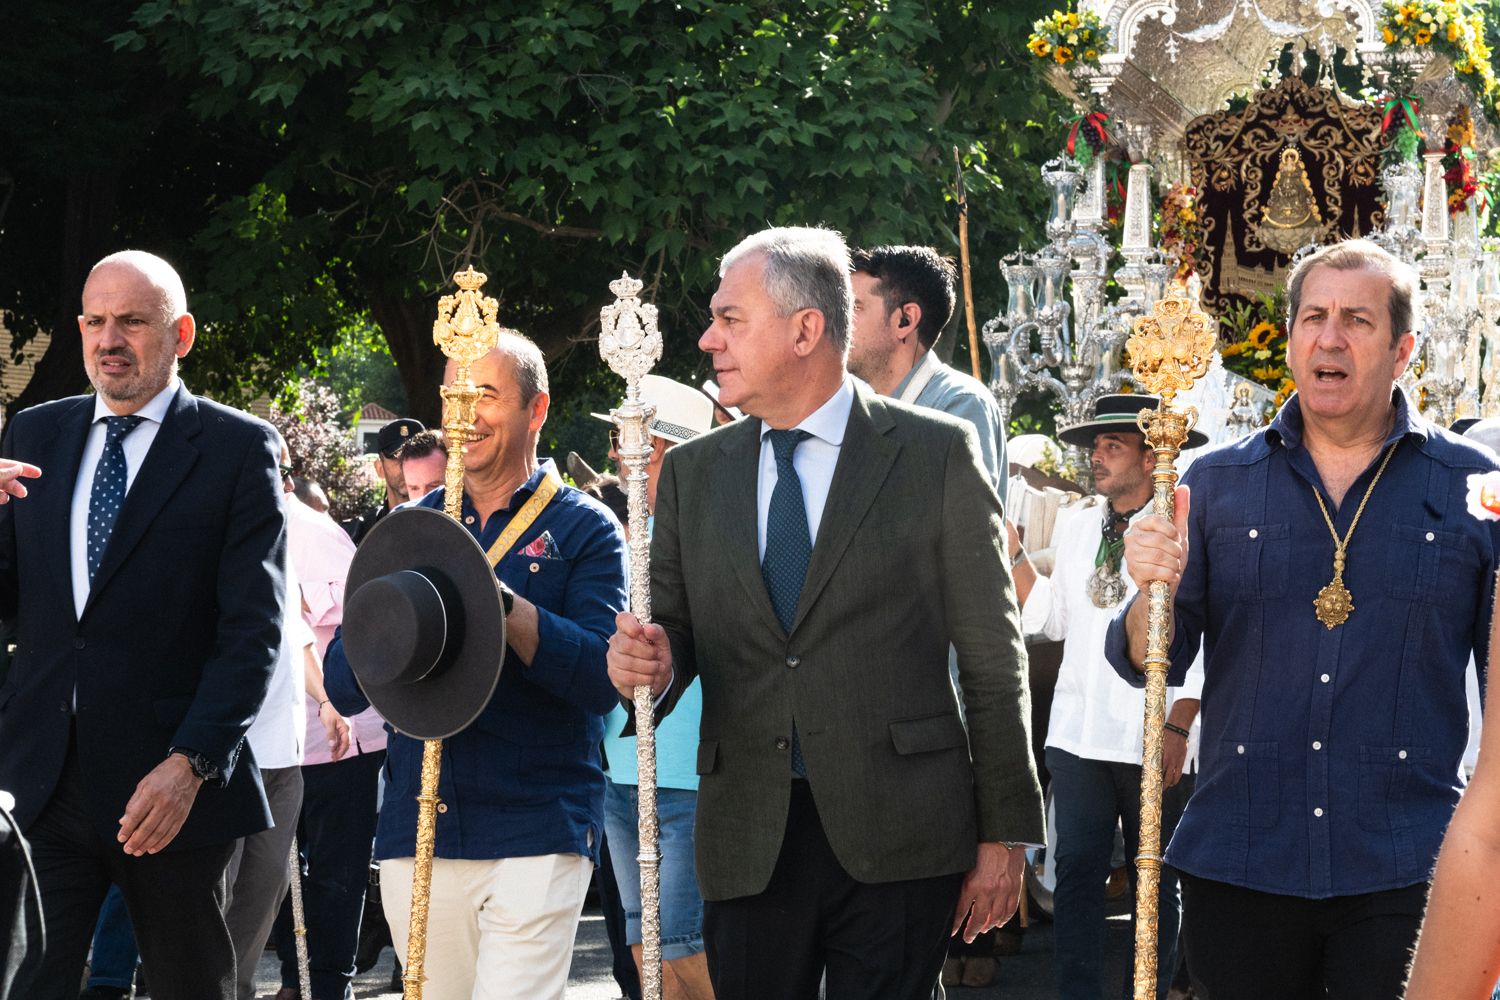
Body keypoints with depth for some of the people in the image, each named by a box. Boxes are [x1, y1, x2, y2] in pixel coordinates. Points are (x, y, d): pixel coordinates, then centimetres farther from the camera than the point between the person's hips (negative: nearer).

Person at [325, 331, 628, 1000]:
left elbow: (601, 679, -11)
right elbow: (342, 687, 6)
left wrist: (503, 605, -23)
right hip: (417, 832, 4)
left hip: (536, 836, -4)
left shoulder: (584, 530, 3)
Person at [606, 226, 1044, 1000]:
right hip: (747, 844, 3)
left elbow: (993, 656, 1)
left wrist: (1005, 832, -2)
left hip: (894, 843, -3)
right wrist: (650, 662, -10)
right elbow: (674, 632, 16)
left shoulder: (937, 455, 1)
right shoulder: (692, 473, 13)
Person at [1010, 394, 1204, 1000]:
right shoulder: (1079, 528, 11)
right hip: (1080, 735, 5)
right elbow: (1053, 618, 15)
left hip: (1155, 742, -5)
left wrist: (1178, 727, -15)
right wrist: (1012, 551, 6)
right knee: (1076, 872, 2)